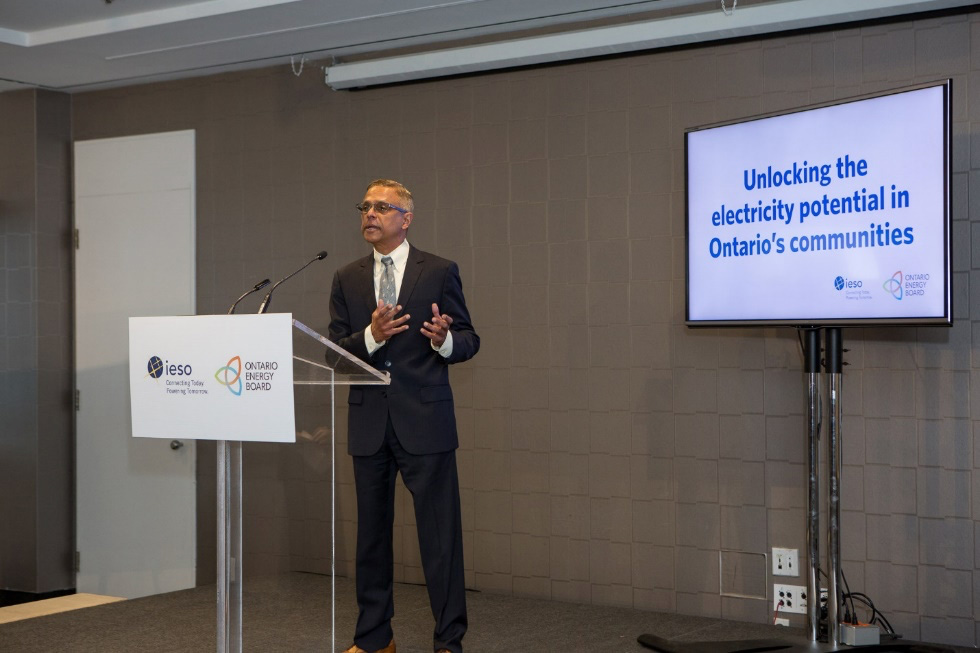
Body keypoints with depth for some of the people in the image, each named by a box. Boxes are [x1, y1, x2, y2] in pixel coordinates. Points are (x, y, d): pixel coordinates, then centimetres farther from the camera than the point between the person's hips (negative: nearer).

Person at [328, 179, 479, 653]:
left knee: (440, 534, -3)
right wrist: (371, 337, -16)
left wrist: (445, 340, -20)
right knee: (371, 533, 12)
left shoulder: (440, 272, 2)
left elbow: (469, 341, 2)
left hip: (425, 422, -3)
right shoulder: (347, 280, 10)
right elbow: (335, 352, 4)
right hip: (368, 423, 4)